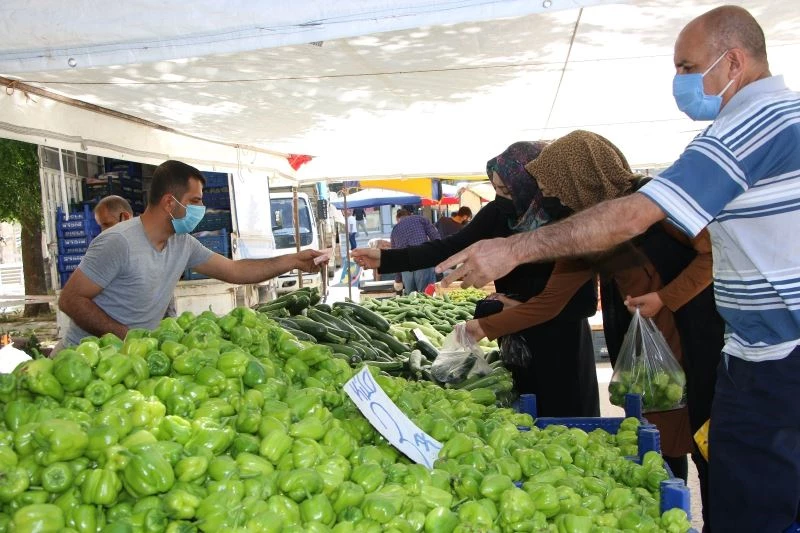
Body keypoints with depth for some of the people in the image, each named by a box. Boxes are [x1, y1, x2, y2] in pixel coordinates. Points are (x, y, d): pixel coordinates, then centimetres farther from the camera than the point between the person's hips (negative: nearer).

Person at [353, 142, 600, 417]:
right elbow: (449, 247, -5)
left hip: (560, 348, -4)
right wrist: (386, 258, -10)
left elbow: (587, 302, -15)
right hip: (518, 341, 4)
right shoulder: (498, 213, -5)